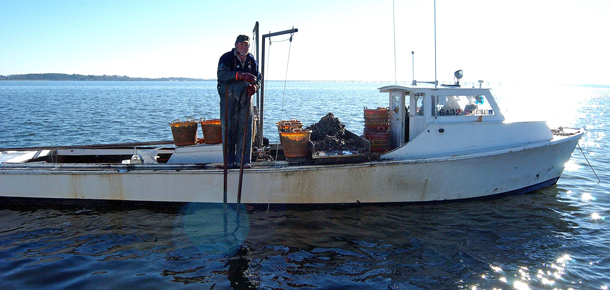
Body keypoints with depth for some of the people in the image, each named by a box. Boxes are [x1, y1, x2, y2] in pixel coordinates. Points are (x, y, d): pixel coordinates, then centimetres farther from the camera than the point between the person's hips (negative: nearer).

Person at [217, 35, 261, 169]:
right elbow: (222, 75, -17)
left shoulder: (252, 60, 14)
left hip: (245, 99, 4)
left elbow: (258, 78, 20)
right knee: (228, 129, -2)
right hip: (228, 98, -3)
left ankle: (243, 160, 6)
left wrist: (254, 87, -3)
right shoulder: (226, 58, -1)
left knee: (245, 129, -1)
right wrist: (241, 75, -27)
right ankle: (229, 160, 7)